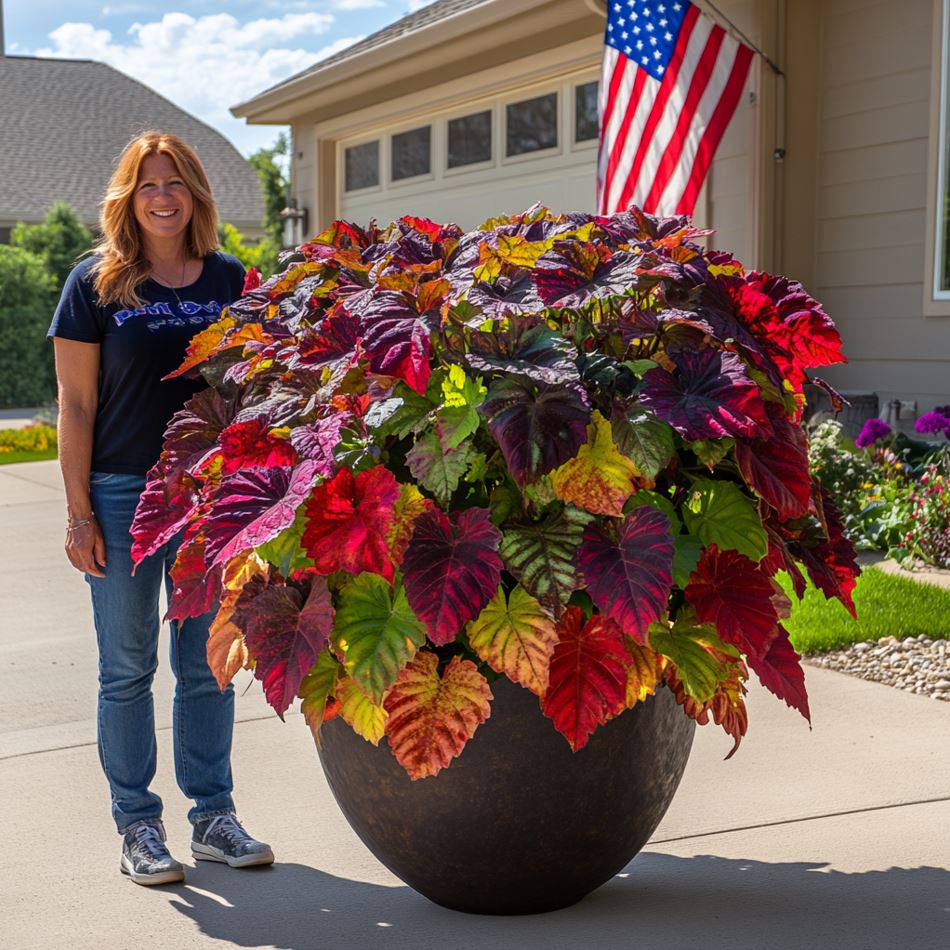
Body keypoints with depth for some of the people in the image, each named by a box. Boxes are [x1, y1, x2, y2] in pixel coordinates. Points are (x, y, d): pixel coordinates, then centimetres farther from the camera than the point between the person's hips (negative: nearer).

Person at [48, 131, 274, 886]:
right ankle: (138, 829, 16)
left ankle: (214, 816, 21)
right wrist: (79, 511, -7)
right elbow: (76, 405, -2)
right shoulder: (96, 283, -2)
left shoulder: (231, 282, 5)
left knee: (208, 666, 9)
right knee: (128, 668, 6)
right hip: (123, 496, -2)